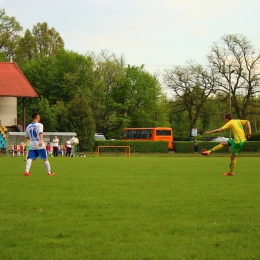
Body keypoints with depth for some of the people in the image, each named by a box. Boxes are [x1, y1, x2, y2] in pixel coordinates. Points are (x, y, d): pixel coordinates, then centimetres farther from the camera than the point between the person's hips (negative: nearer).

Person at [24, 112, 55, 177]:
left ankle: (26, 171, -25)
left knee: (30, 158, -4)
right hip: (40, 145, -4)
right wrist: (41, 140, -38)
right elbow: (40, 133, -23)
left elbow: (27, 137, 21)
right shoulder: (39, 125, -5)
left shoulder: (28, 126, 14)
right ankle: (49, 172, 14)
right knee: (45, 158, 8)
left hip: (32, 145, 4)